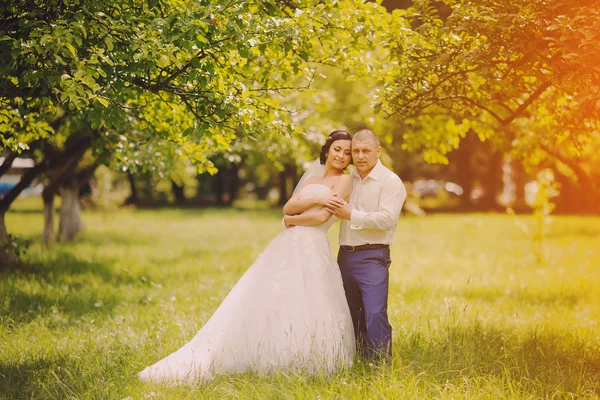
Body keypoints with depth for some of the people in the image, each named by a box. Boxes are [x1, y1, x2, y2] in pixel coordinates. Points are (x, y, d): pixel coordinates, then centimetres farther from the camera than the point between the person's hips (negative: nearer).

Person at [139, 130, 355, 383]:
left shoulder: (344, 180, 2)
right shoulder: (312, 180, 22)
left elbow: (322, 217, -10)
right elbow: (288, 208, 8)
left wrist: (292, 219, 5)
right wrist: (314, 200, -8)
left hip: (310, 250, -6)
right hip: (287, 247, 6)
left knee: (302, 312, -8)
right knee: (261, 305, 4)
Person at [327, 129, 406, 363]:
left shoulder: (390, 181, -5)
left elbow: (387, 219, -18)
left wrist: (352, 215, -17)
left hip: (372, 257, -7)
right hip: (345, 254, 7)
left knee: (375, 313, -16)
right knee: (351, 315, 11)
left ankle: (381, 365, -12)